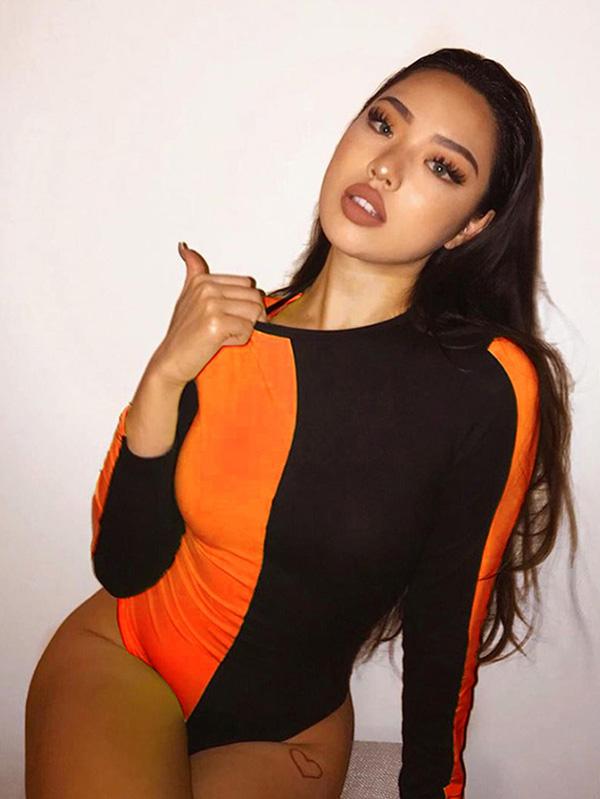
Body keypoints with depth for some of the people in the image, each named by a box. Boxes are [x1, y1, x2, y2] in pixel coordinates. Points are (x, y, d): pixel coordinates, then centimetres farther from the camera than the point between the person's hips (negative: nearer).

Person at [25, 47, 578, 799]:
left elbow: (447, 627, -6)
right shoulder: (223, 329, -10)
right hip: (122, 660, 1)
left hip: (285, 737, 0)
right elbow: (124, 568, -10)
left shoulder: (489, 389, -18)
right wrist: (165, 375, -21)